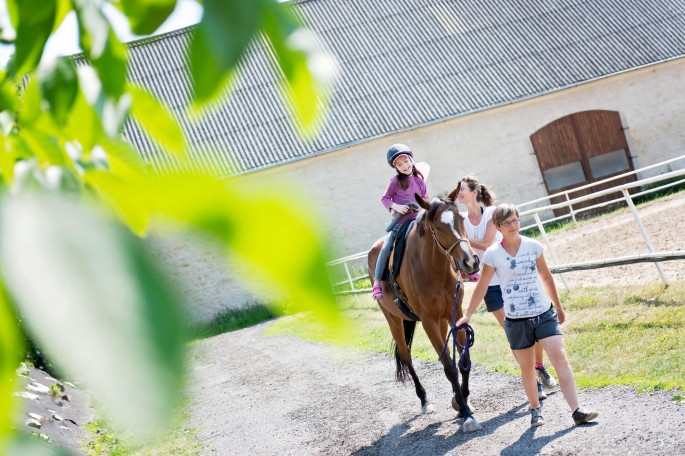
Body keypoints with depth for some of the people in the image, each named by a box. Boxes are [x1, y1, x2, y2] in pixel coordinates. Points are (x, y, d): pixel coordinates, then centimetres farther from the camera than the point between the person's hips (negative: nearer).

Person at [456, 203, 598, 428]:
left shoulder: (533, 246, 0)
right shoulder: (493, 254, -6)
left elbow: (546, 277, 12)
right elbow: (482, 287, 2)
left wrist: (558, 306, 20)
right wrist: (467, 315, 2)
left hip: (544, 313, 1)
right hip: (516, 320, -1)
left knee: (560, 358, -11)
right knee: (527, 368, 9)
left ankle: (577, 411, -12)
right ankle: (535, 410, 28)